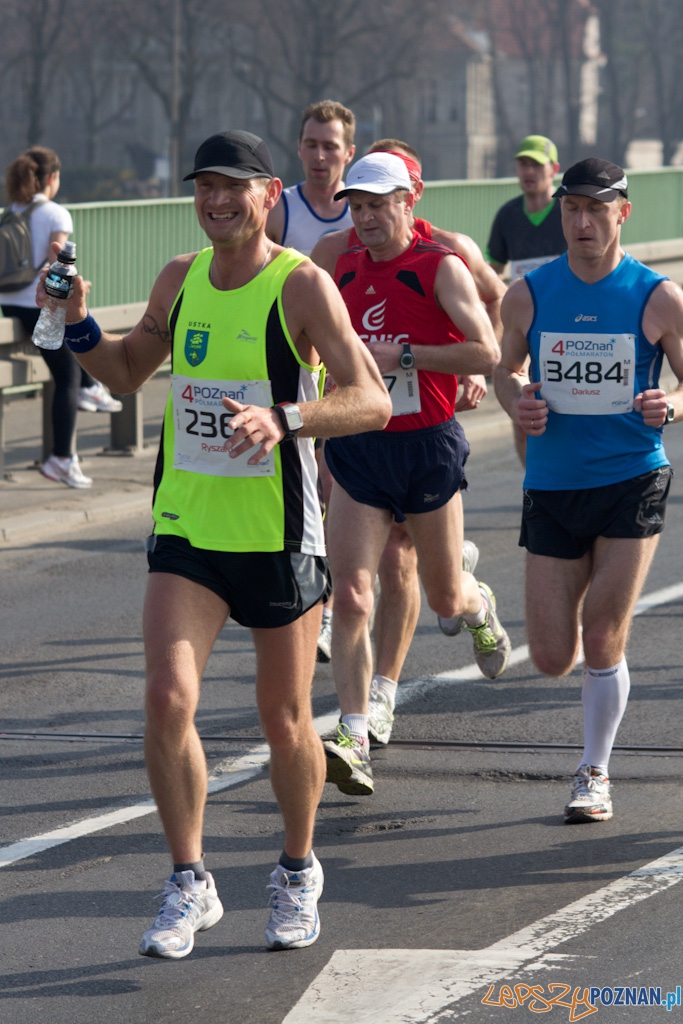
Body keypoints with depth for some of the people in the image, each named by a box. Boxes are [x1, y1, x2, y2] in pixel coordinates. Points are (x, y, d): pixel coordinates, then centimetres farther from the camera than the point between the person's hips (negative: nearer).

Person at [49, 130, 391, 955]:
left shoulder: (302, 286, -11)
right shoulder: (180, 279, 5)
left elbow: (373, 401, -19)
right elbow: (126, 373, 21)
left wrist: (284, 419, -36)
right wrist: (77, 324, 1)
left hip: (278, 537, -3)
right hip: (185, 530, 4)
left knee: (285, 723, 7)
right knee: (168, 698, -13)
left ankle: (298, 873, 31)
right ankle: (189, 886, -1)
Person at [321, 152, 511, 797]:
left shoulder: (441, 267, -8)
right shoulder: (342, 270, 7)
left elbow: (487, 355, -16)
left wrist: (402, 356, -20)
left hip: (428, 447, -3)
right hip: (357, 452, 3)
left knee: (446, 599, 13)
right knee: (350, 598, -12)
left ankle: (481, 607, 51)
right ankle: (353, 740, -15)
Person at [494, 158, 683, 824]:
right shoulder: (528, 295, 1)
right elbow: (507, 368, 16)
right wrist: (516, 402, -6)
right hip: (552, 487, 2)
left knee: (602, 643, -6)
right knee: (552, 659, 1)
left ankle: (594, 774, 14)